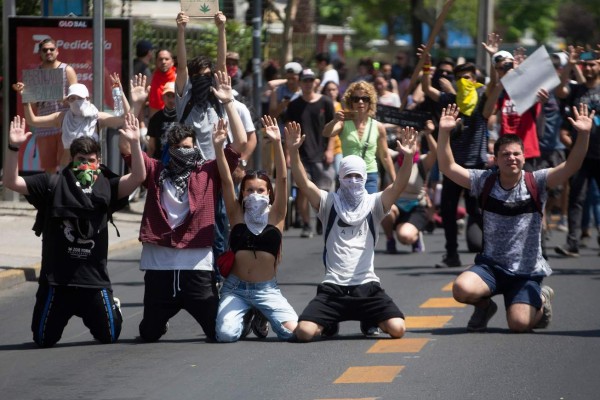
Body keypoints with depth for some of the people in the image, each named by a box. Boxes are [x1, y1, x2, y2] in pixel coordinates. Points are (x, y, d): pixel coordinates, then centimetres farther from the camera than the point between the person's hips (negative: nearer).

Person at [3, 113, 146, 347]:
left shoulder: (106, 187, 4)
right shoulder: (52, 185, 1)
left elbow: (138, 177, -10)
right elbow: (11, 182, -5)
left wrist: (134, 143, -22)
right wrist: (14, 147, -17)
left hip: (94, 278, 1)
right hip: (56, 278, -1)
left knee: (109, 337, 9)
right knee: (44, 340, 7)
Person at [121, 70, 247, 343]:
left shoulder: (208, 173, 5)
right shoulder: (156, 172, 8)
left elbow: (240, 143, -2)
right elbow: (126, 148, 1)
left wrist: (228, 103, -6)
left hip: (198, 268, -1)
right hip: (158, 267, 1)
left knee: (218, 332, -1)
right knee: (149, 334, 11)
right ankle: (163, 317, 47)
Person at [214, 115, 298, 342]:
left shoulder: (275, 216, 1)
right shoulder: (237, 214, 2)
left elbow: (282, 179, -10)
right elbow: (226, 181, -8)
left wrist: (277, 144, -21)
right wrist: (218, 147, -21)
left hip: (267, 289, 0)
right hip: (236, 287, 0)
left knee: (294, 331, -18)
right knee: (226, 334, -24)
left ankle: (262, 318, 17)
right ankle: (245, 316, 15)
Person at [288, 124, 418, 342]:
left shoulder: (373, 203, 6)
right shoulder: (329, 203, 6)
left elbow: (398, 186, -9)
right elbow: (303, 182, -7)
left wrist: (408, 158, -27)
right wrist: (293, 151, -23)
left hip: (367, 286, 0)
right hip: (333, 288, 0)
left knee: (397, 329, -19)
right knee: (304, 331, -20)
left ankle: (370, 321, 20)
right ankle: (330, 323, 20)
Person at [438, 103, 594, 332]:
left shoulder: (536, 183, -6)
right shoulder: (485, 182, -1)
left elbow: (571, 167, -17)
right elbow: (448, 167, -6)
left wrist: (583, 135, -31)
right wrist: (444, 132, -18)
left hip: (527, 271, -2)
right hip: (491, 265, 2)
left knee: (519, 324, -20)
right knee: (462, 289, -28)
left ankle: (541, 301, 17)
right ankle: (485, 305, 10)